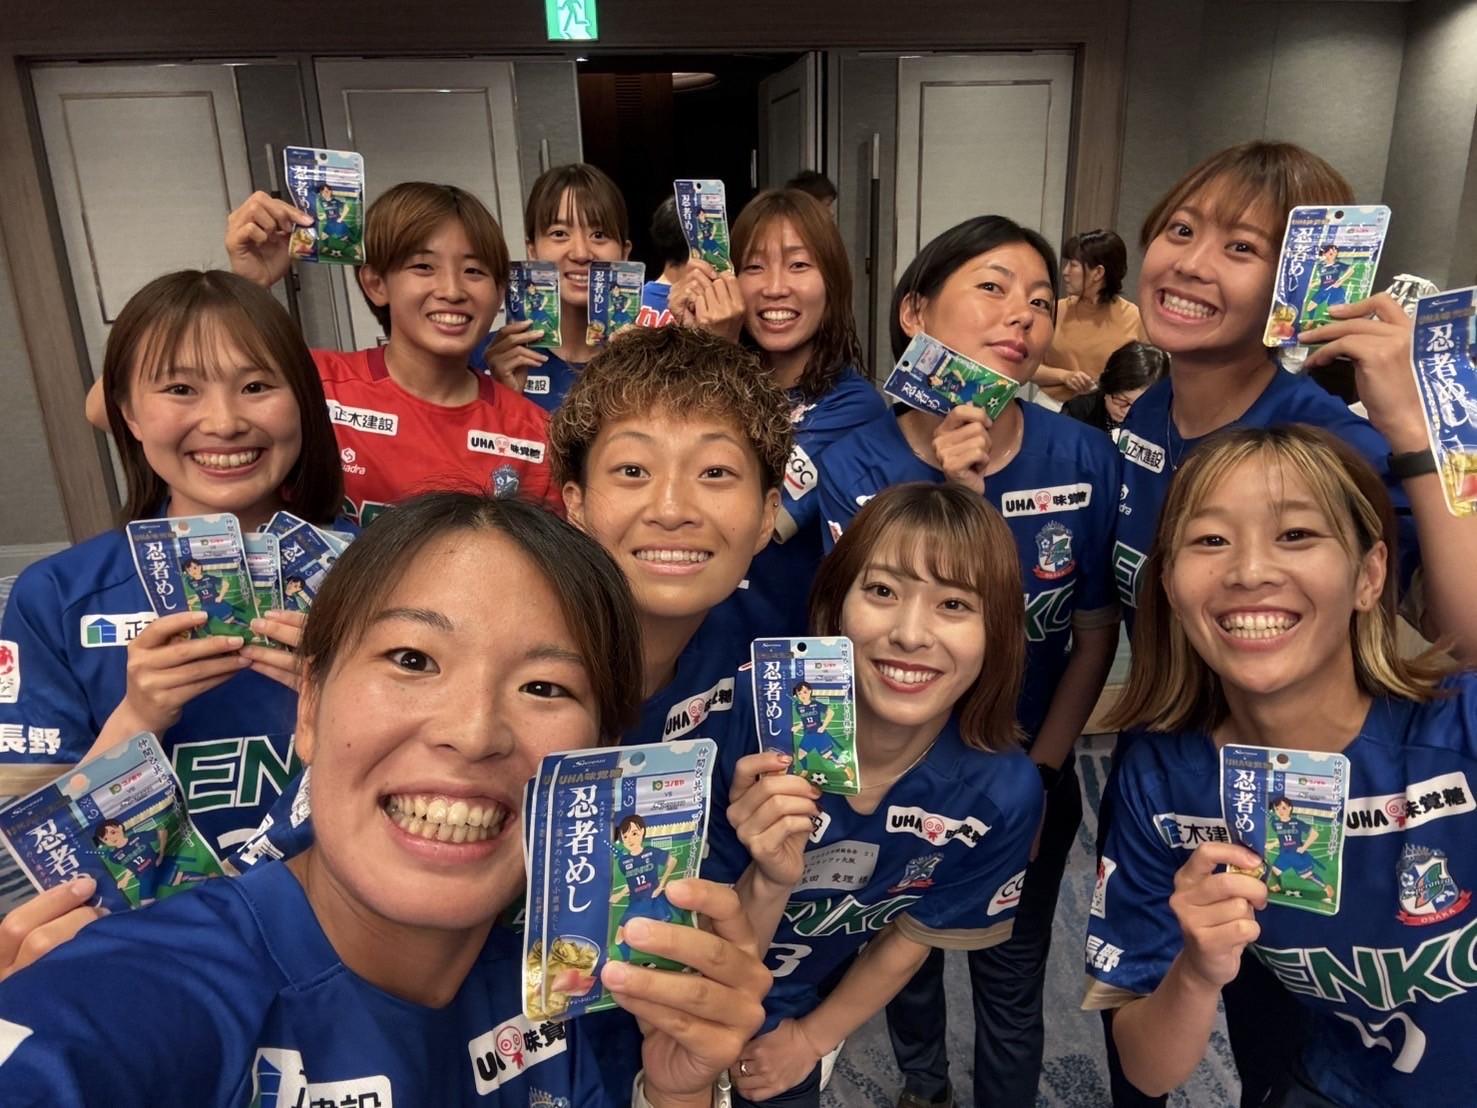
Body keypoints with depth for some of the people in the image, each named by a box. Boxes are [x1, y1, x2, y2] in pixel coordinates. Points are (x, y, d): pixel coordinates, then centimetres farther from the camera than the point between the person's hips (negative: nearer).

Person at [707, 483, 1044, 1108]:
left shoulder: (1002, 793, -24)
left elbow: (909, 941, -6)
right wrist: (768, 882, -41)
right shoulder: (753, 725, -32)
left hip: (801, 1018, 1)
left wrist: (810, 1038, 2)